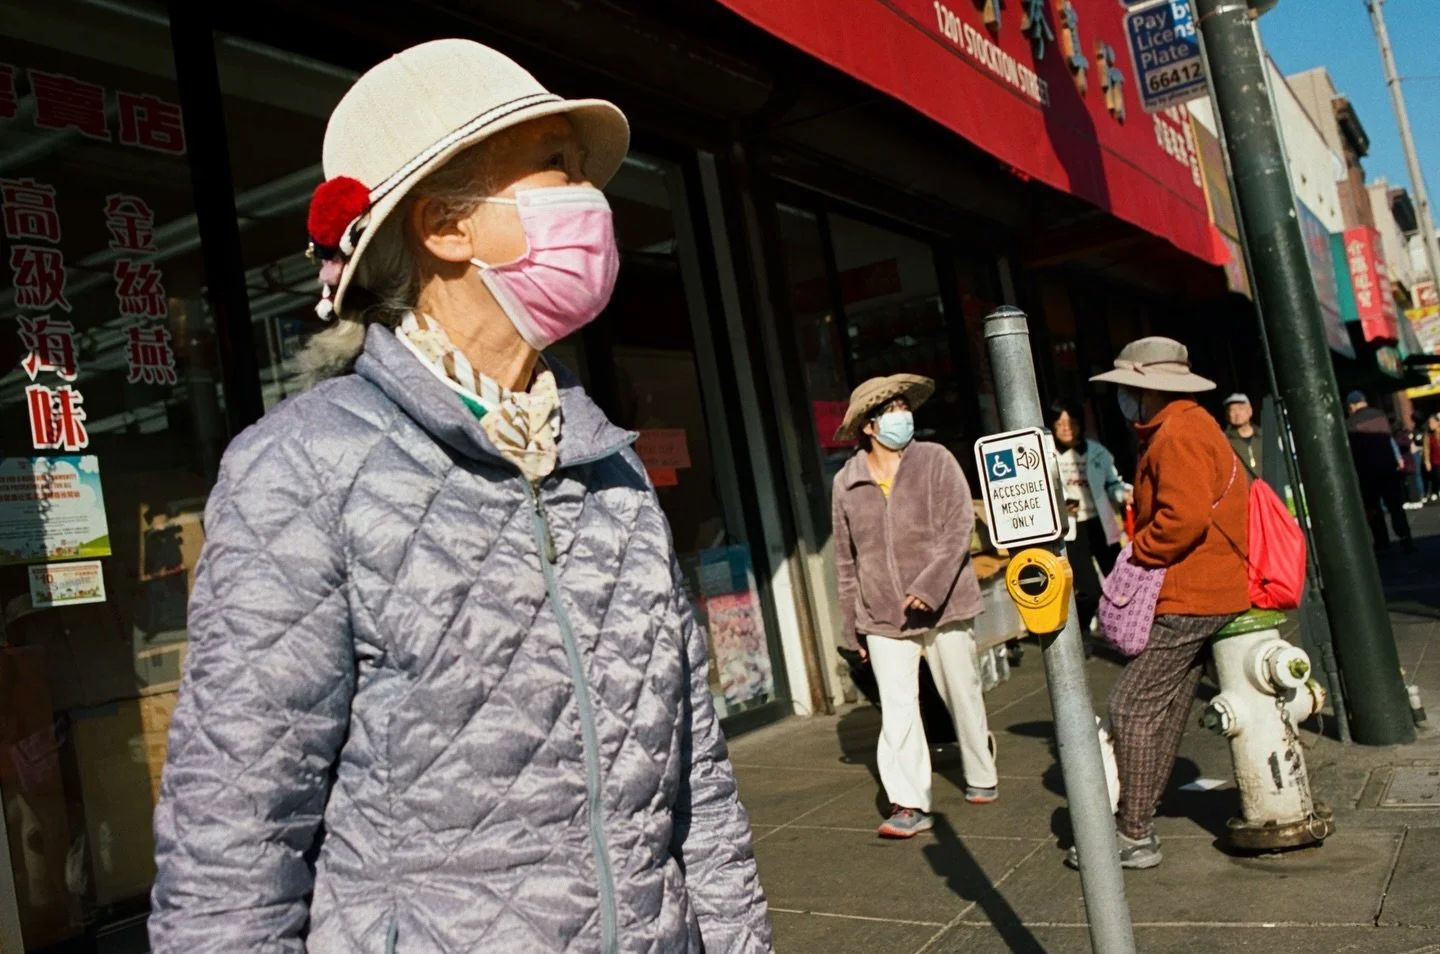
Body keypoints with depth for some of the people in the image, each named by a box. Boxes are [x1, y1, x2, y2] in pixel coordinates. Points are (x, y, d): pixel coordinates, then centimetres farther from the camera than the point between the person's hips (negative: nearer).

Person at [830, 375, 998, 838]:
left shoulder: (935, 461, -4)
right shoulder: (845, 483, 0)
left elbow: (959, 528, -11)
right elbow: (846, 560, 7)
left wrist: (930, 585, -22)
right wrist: (853, 626, 11)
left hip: (944, 607, 0)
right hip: (883, 617, 1)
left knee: (963, 696, 13)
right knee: (896, 708, -6)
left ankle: (982, 778, 35)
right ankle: (910, 805, 0)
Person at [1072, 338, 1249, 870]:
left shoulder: (1178, 433, -16)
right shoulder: (1180, 428, 18)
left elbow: (1184, 518, -27)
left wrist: (1137, 553, -13)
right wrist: (1142, 554, 11)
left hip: (1187, 601, -11)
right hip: (1201, 594, 11)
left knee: (1133, 707, -8)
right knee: (1164, 708, 14)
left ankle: (1134, 837, -2)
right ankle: (1137, 821, 22)